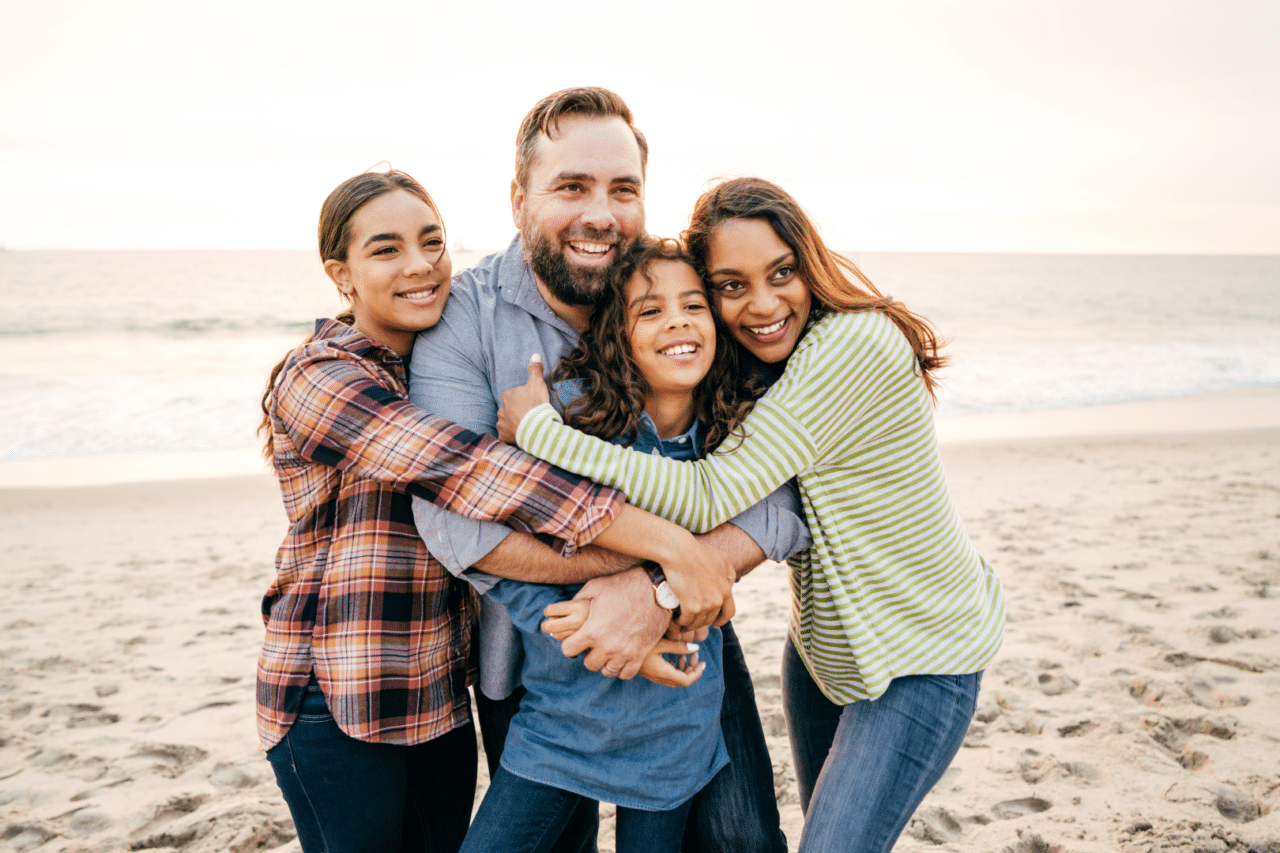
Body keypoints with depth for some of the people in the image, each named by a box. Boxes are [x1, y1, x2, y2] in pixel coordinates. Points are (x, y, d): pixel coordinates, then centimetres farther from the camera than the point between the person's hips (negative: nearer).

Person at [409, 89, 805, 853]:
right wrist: (648, 560, -32)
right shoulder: (463, 316, -16)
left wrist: (661, 594, -34)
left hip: (685, 640, 1)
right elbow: (452, 514, -27)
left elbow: (777, 497, -18)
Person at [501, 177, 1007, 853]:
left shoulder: (853, 342, -29)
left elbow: (711, 497, -33)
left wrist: (536, 427, -28)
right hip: (822, 643, 8)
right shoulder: (754, 366, -2)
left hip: (920, 658, -8)